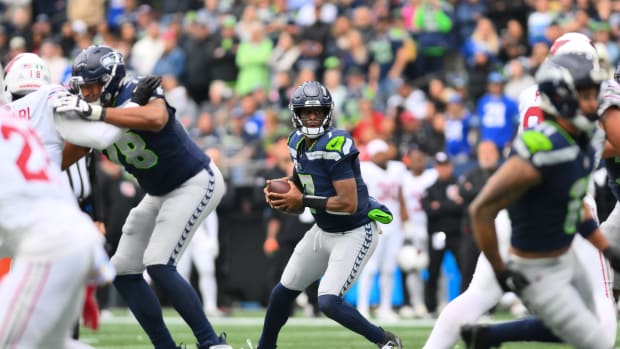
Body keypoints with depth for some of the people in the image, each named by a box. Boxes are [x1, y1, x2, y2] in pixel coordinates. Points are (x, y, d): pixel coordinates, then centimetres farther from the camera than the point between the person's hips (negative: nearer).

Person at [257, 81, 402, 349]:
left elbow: (349, 203, -29)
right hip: (323, 231, 9)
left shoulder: (334, 146, -24)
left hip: (355, 233, -9)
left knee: (329, 303, -19)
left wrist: (302, 200, -23)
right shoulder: (298, 143, 2)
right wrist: (280, 196, -8)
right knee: (282, 294, 15)